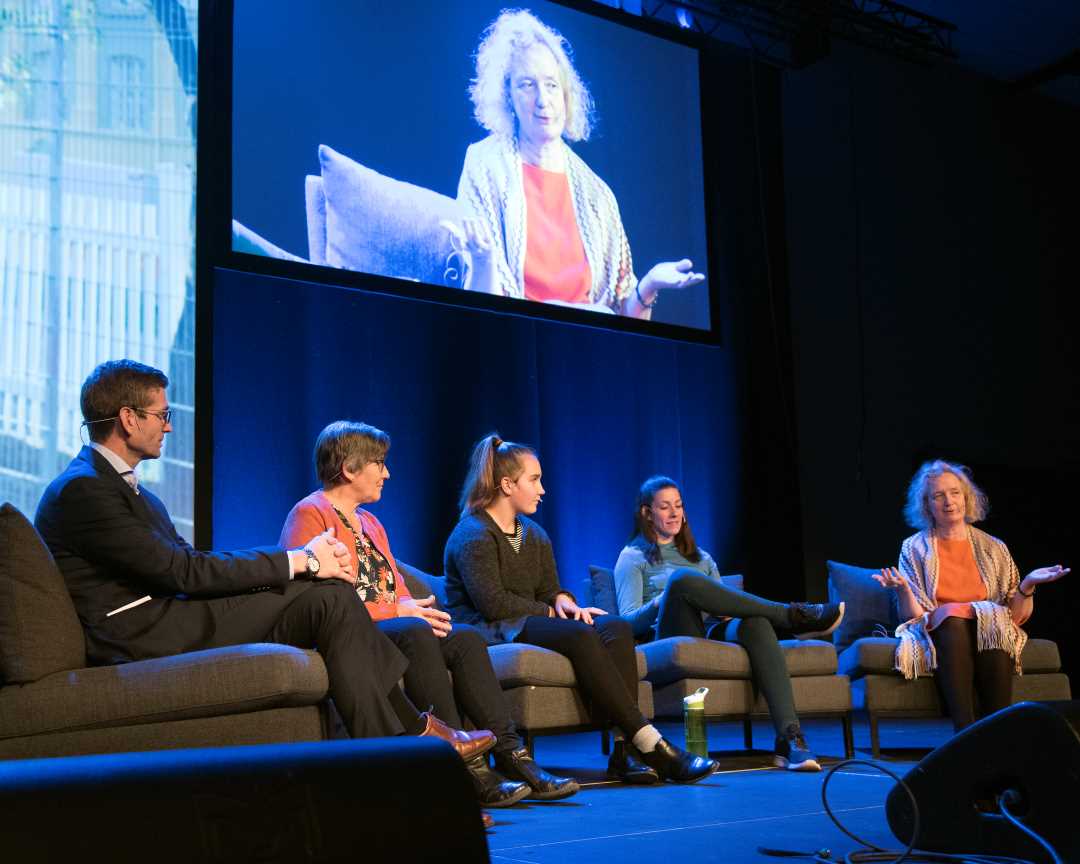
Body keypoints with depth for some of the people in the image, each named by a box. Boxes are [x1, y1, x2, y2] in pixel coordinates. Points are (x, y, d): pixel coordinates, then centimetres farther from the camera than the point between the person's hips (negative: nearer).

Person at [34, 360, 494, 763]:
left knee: (330, 590, -3)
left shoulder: (132, 491, 20)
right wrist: (298, 560, -12)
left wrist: (306, 559, -3)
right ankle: (406, 742, -6)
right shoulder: (81, 489, -12)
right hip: (141, 639, -9)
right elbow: (183, 571, -17)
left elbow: (189, 561, 11)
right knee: (328, 598, -14)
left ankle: (411, 728, -4)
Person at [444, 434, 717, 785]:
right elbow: (492, 604, -16)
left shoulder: (535, 535, 21)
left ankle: (624, 748, -32)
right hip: (489, 633, -8)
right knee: (579, 635, -32)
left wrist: (563, 601, -8)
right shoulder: (473, 535, -6)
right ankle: (650, 745, -34)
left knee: (616, 627, -18)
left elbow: (549, 591, 17)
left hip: (528, 624, 8)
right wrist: (549, 612, -6)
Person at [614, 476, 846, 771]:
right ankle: (792, 616, -27)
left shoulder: (701, 558, 30)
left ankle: (790, 739, -46)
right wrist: (660, 603, -19)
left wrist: (727, 610, -2)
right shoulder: (632, 557, 15)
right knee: (681, 578, -34)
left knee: (755, 622, -33)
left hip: (712, 634, 4)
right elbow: (629, 621, 2)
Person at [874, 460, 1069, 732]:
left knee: (992, 619, -34)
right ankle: (966, 734, -44)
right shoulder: (914, 548, 11)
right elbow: (913, 615, 2)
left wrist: (1027, 586, -9)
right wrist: (902, 589, -17)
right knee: (952, 615, -35)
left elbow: (1016, 616, 9)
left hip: (993, 631, 1)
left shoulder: (993, 548, 15)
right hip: (938, 634, -1)